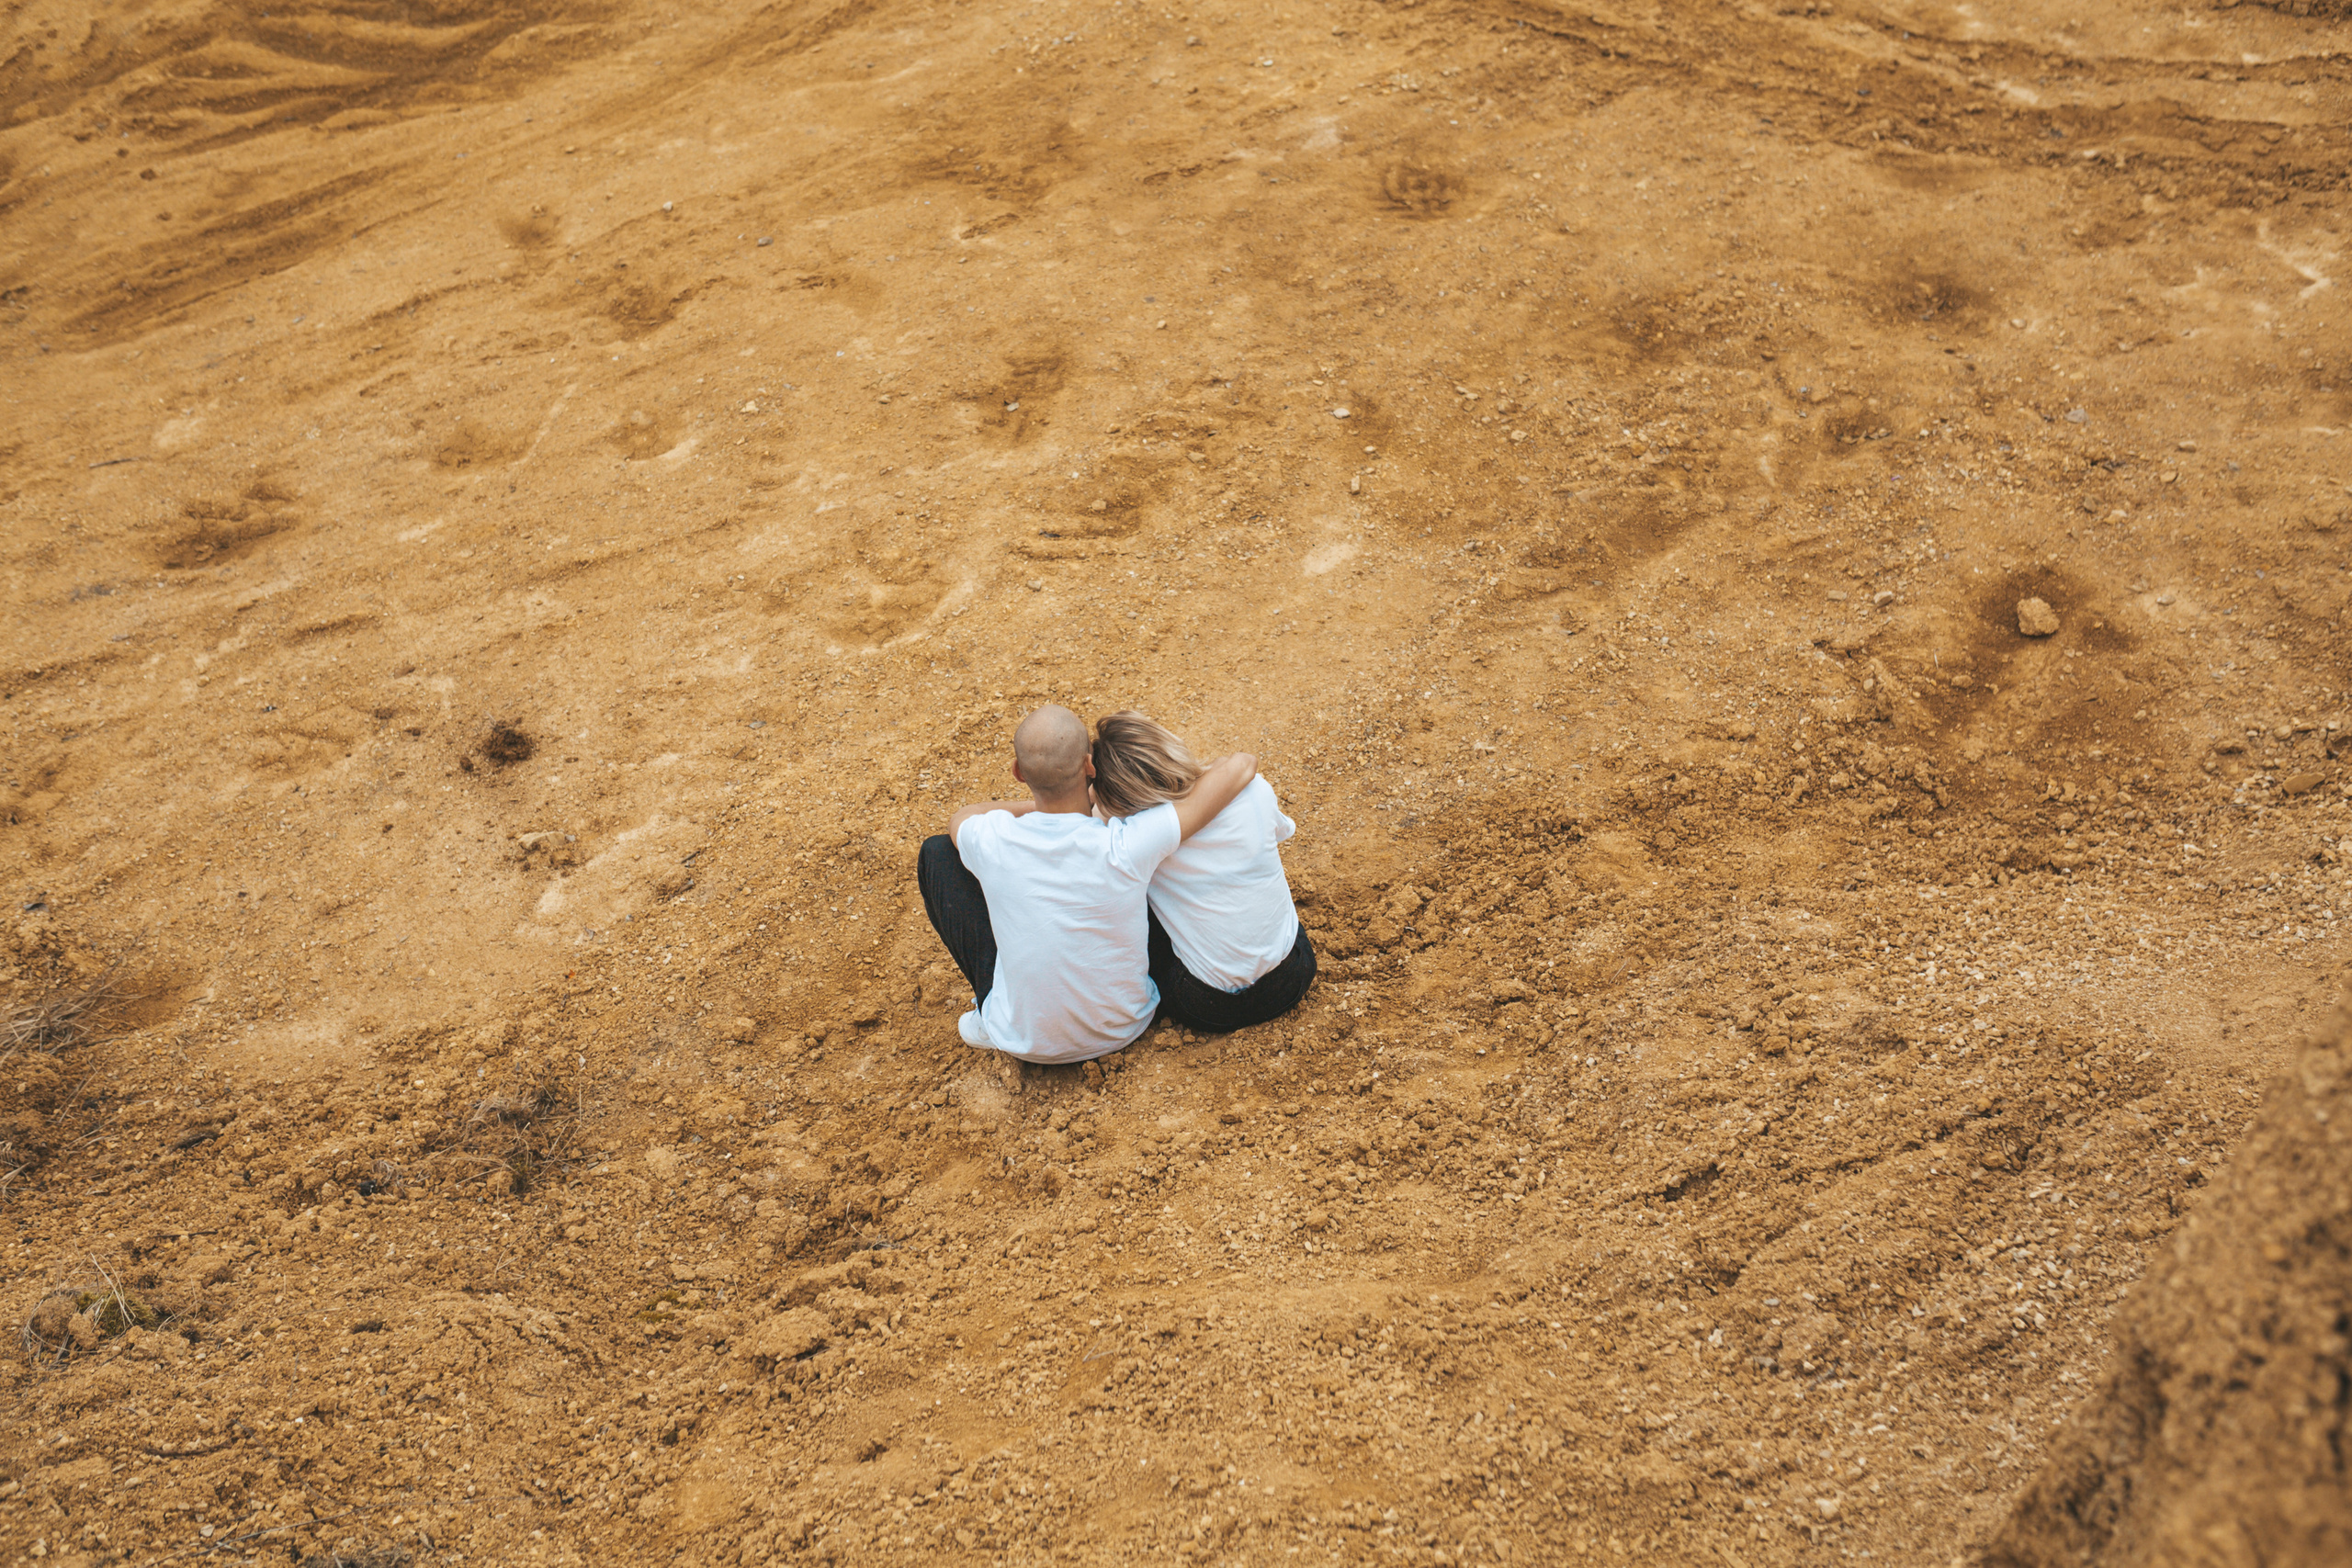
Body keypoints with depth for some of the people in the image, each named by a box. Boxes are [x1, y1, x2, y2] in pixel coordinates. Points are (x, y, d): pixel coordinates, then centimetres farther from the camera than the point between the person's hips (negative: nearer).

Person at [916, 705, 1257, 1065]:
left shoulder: (992, 842, -26)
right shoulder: (1126, 849, -31)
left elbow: (960, 818, 4)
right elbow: (1242, 765, -22)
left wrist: (1037, 805, 2)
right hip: (1124, 1029, 1)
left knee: (937, 852, 7)